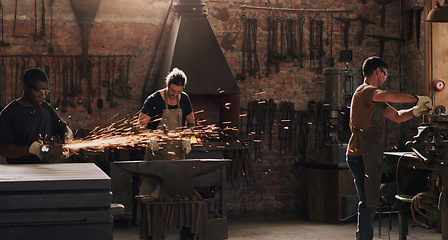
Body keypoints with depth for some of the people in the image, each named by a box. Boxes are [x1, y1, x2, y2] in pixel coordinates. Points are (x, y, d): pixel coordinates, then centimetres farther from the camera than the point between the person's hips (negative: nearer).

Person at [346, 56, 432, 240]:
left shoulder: (374, 99, 23)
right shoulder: (364, 91, -11)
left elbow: (397, 116, 23)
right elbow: (388, 96, -32)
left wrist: (416, 110, 5)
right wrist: (416, 99, -23)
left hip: (369, 157, 11)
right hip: (362, 157, -11)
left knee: (369, 203, 15)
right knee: (368, 204, -10)